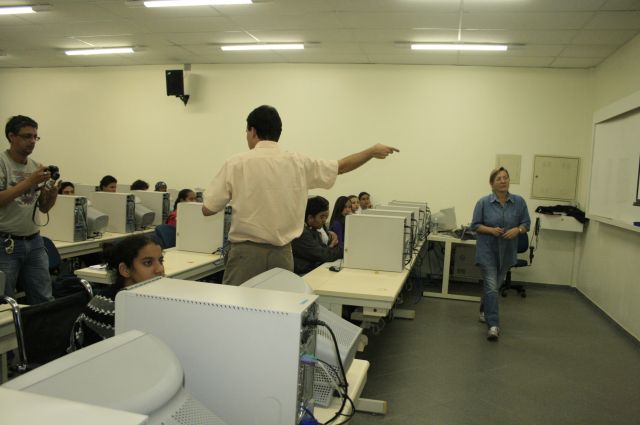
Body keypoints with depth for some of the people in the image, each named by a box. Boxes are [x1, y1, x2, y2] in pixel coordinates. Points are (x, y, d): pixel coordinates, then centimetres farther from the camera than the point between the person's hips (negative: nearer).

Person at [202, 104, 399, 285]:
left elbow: (207, 209, -4)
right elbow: (342, 166, 16)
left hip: (246, 252, -3)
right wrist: (372, 151, 31)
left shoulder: (236, 164, -6)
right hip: (282, 254, 3)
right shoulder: (299, 163, 3)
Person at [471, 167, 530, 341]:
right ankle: (493, 324, -10)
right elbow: (475, 225, -5)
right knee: (491, 286, -11)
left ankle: (484, 311, 42)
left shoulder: (519, 202, -2)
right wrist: (491, 230, -21)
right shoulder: (483, 202, -8)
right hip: (487, 250, -3)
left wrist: (517, 230, -18)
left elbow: (526, 223, 2)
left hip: (507, 251, 4)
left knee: (495, 284, 19)